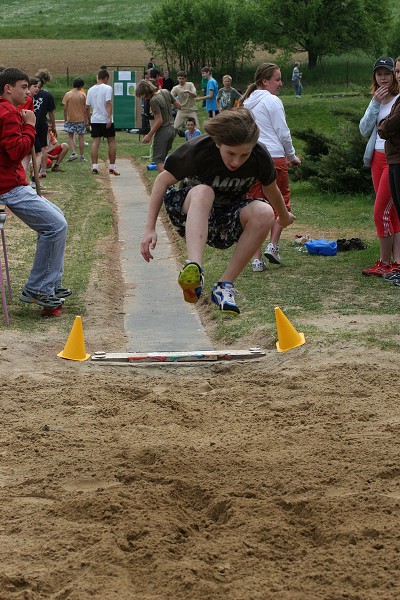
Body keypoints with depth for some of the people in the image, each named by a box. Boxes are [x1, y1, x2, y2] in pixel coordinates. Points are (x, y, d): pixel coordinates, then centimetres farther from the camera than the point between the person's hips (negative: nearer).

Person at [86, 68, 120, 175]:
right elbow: (108, 103, -17)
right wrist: (109, 118, -20)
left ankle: (94, 166, -7)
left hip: (94, 120, 4)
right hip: (106, 120, -4)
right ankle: (112, 167, 8)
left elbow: (87, 107, 12)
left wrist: (88, 119, 24)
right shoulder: (107, 88, -7)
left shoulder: (91, 89, 8)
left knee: (95, 142, 1)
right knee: (111, 142, 7)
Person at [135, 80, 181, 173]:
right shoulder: (166, 92, 2)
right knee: (163, 157, 18)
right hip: (171, 129, 8)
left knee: (158, 159, -3)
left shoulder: (154, 101, -20)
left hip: (163, 131, -8)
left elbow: (159, 120, -21)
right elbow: (178, 106, 10)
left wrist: (149, 135, -16)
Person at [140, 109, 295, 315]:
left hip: (229, 220, 3)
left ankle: (224, 286, -22)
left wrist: (284, 217, 24)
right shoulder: (197, 150, -25)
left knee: (264, 213, -30)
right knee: (203, 192, -38)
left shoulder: (260, 158, -18)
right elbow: (163, 181, -12)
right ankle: (194, 269, -58)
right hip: (193, 210, -3)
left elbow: (271, 189, 4)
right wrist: (150, 228, -15)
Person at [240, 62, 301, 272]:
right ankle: (273, 245, 2)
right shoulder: (273, 101, -6)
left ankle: (256, 258, 3)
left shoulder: (245, 103, 15)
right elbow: (283, 133, -6)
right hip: (273, 157, -6)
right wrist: (292, 156, 10)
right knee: (281, 201, 11)